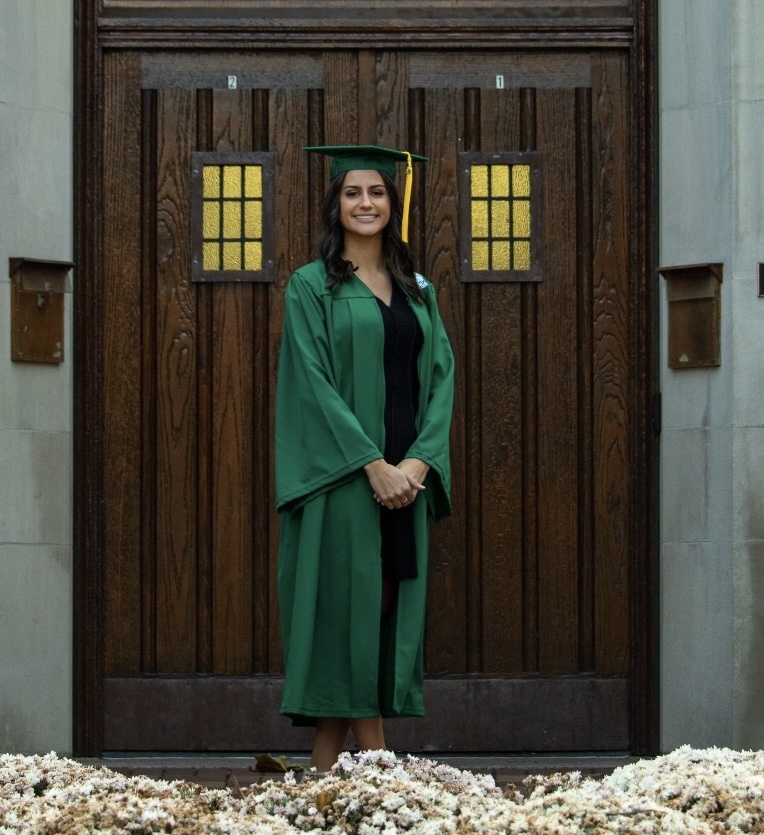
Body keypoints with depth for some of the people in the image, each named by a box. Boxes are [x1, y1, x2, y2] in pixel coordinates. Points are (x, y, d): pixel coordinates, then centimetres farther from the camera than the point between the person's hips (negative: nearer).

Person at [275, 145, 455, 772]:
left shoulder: (417, 291, 14)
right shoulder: (311, 286, 0)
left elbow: (441, 377, 8)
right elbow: (314, 383, -9)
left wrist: (419, 461, -9)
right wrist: (373, 465, -17)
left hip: (407, 476, 5)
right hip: (342, 478, -5)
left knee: (389, 610, 3)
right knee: (351, 605, -6)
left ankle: (327, 768, 7)